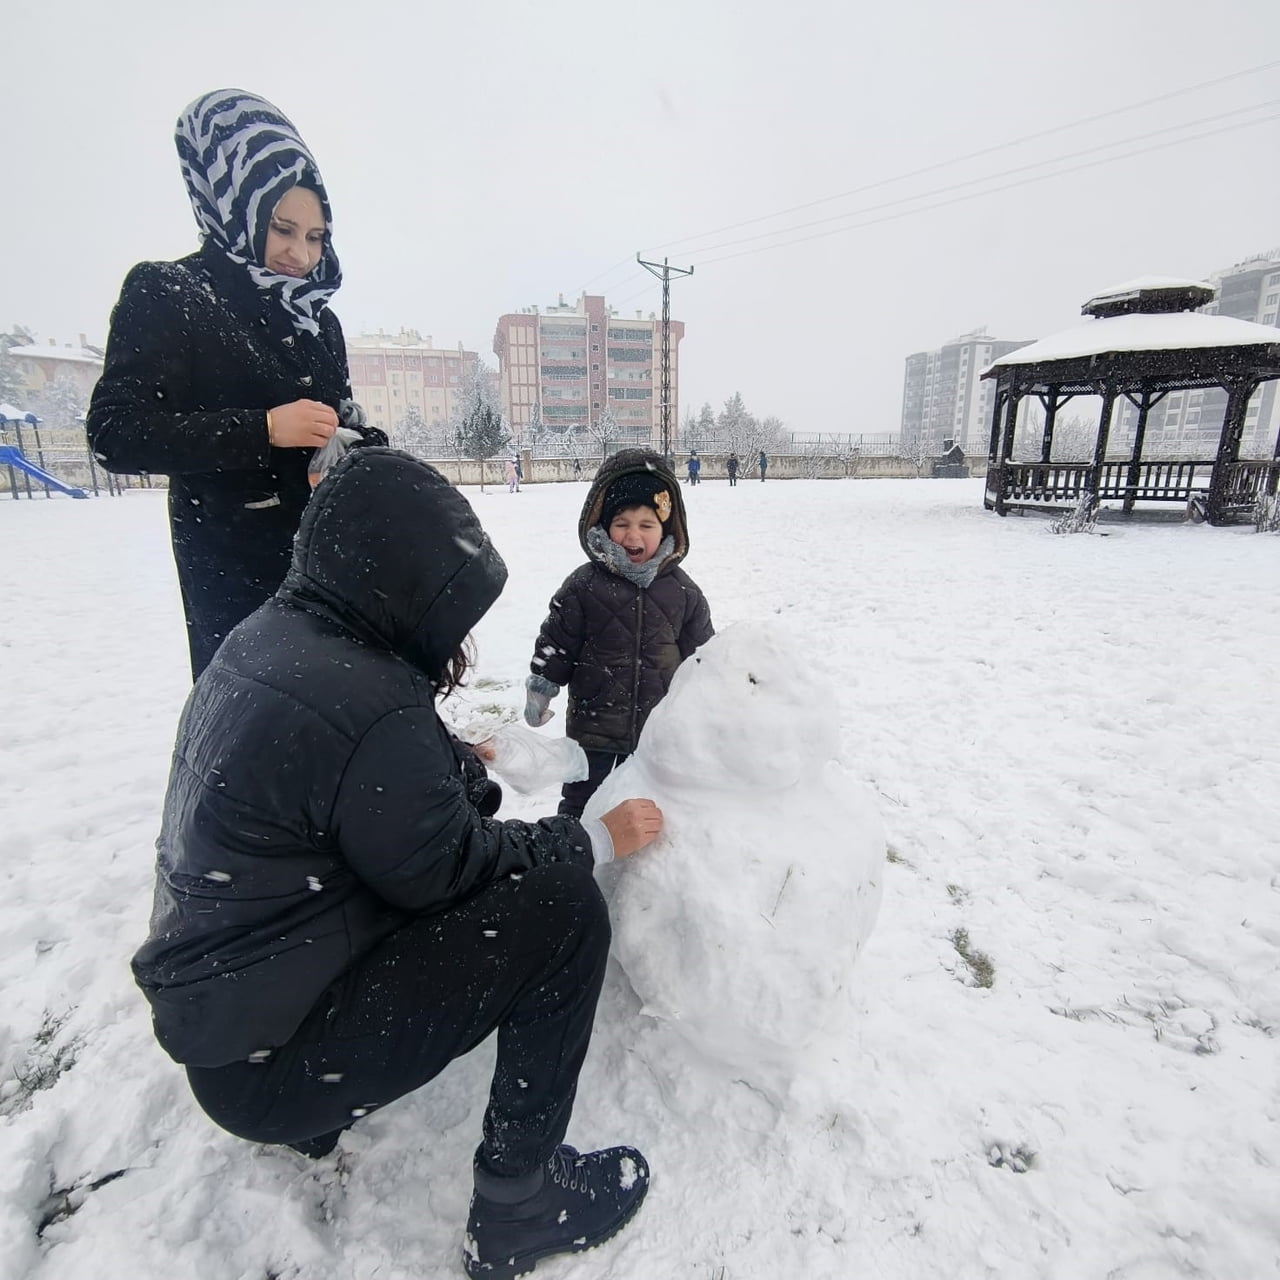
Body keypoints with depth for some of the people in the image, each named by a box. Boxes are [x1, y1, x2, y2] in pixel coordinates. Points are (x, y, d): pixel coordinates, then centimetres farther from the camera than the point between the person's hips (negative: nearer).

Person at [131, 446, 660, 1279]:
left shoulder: (264, 638, -1)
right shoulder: (369, 707, -30)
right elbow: (452, 868, -18)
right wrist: (597, 840, -8)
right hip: (267, 1061, -9)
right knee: (563, 905, -15)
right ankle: (519, 1206, 4)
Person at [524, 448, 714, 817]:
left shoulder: (682, 591, -5)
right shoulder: (583, 586, -12)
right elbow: (556, 642, -3)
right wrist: (539, 691, -1)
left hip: (660, 728, 2)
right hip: (594, 723, -1)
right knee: (581, 802, 14)